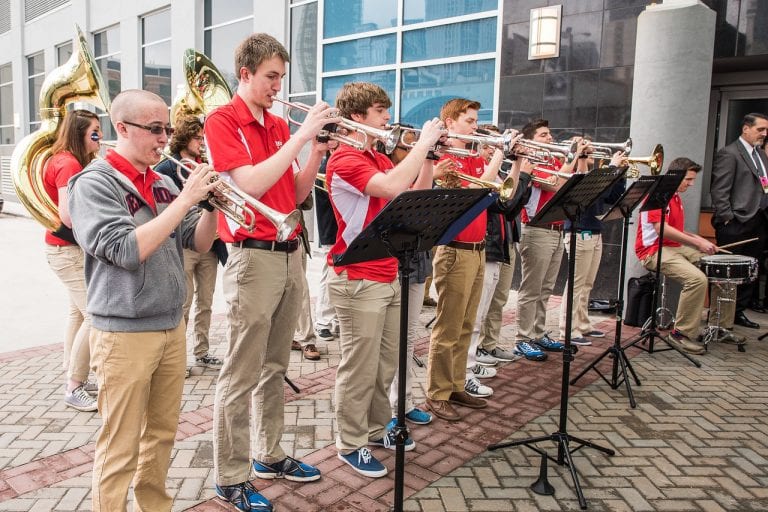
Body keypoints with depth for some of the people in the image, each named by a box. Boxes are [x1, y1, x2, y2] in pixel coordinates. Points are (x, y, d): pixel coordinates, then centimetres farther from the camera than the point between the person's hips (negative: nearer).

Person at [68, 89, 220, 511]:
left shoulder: (162, 183, 7)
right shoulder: (95, 182, -11)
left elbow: (198, 243, 9)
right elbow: (127, 250, -23)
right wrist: (186, 199, -21)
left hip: (172, 326, 7)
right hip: (125, 333, -6)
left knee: (162, 433, 18)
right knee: (120, 448, 4)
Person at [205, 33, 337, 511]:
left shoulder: (279, 126, 14)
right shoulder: (223, 120, -5)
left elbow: (296, 194, 12)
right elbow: (250, 185, -19)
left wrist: (317, 150, -1)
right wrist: (300, 137, -16)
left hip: (290, 254, 7)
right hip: (254, 257, -7)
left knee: (275, 367, 16)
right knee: (241, 375, 0)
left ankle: (269, 454, 30)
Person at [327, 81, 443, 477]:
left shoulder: (382, 160, 15)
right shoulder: (344, 159, -12)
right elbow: (392, 188, -28)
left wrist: (428, 158, 4)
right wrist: (423, 143, -18)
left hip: (389, 277, 9)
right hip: (358, 280, -9)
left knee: (385, 364, 17)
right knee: (359, 367, 1)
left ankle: (376, 428, 33)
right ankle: (351, 444, 17)